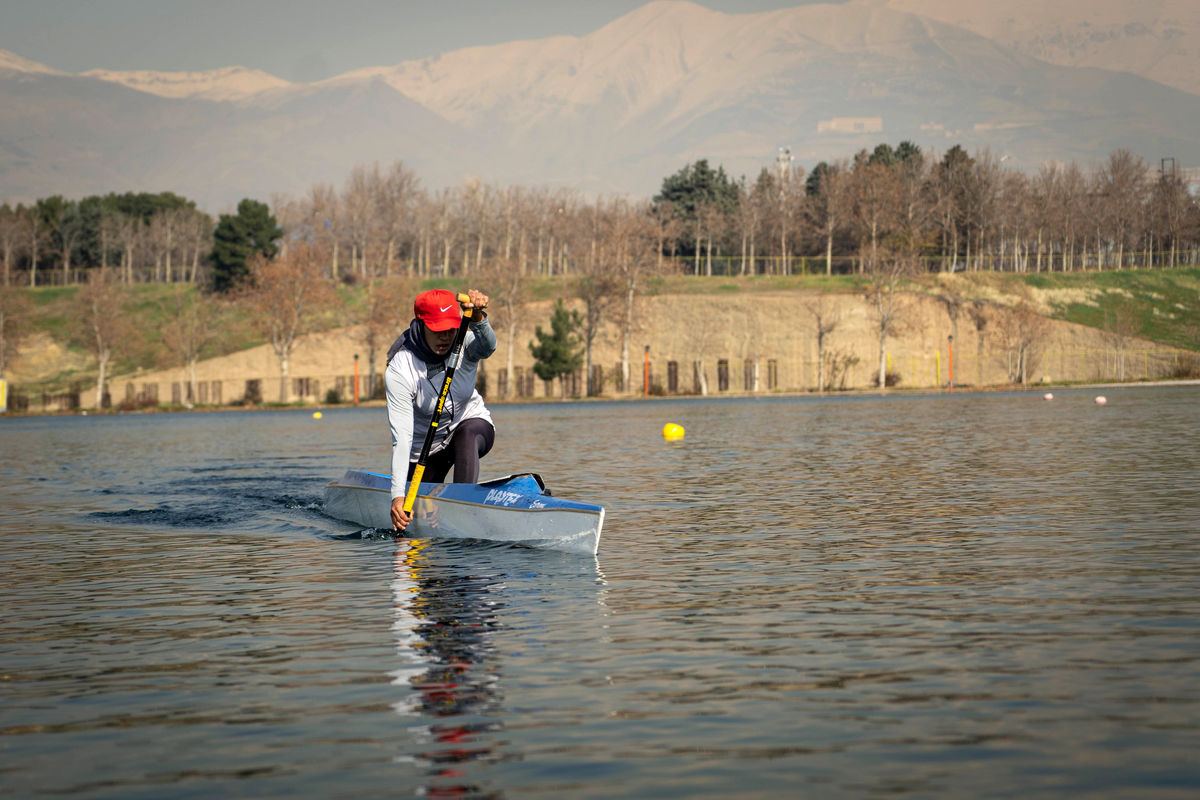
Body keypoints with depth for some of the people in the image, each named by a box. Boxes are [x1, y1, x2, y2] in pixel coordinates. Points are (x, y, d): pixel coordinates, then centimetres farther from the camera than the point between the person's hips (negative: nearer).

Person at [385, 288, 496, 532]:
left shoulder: (464, 344, -20)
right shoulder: (399, 372, -27)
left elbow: (487, 347, -46)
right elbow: (402, 438, -32)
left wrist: (478, 318, -69)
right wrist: (398, 495, -41)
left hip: (472, 424, 0)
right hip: (426, 445, 0)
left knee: (467, 434, -35)